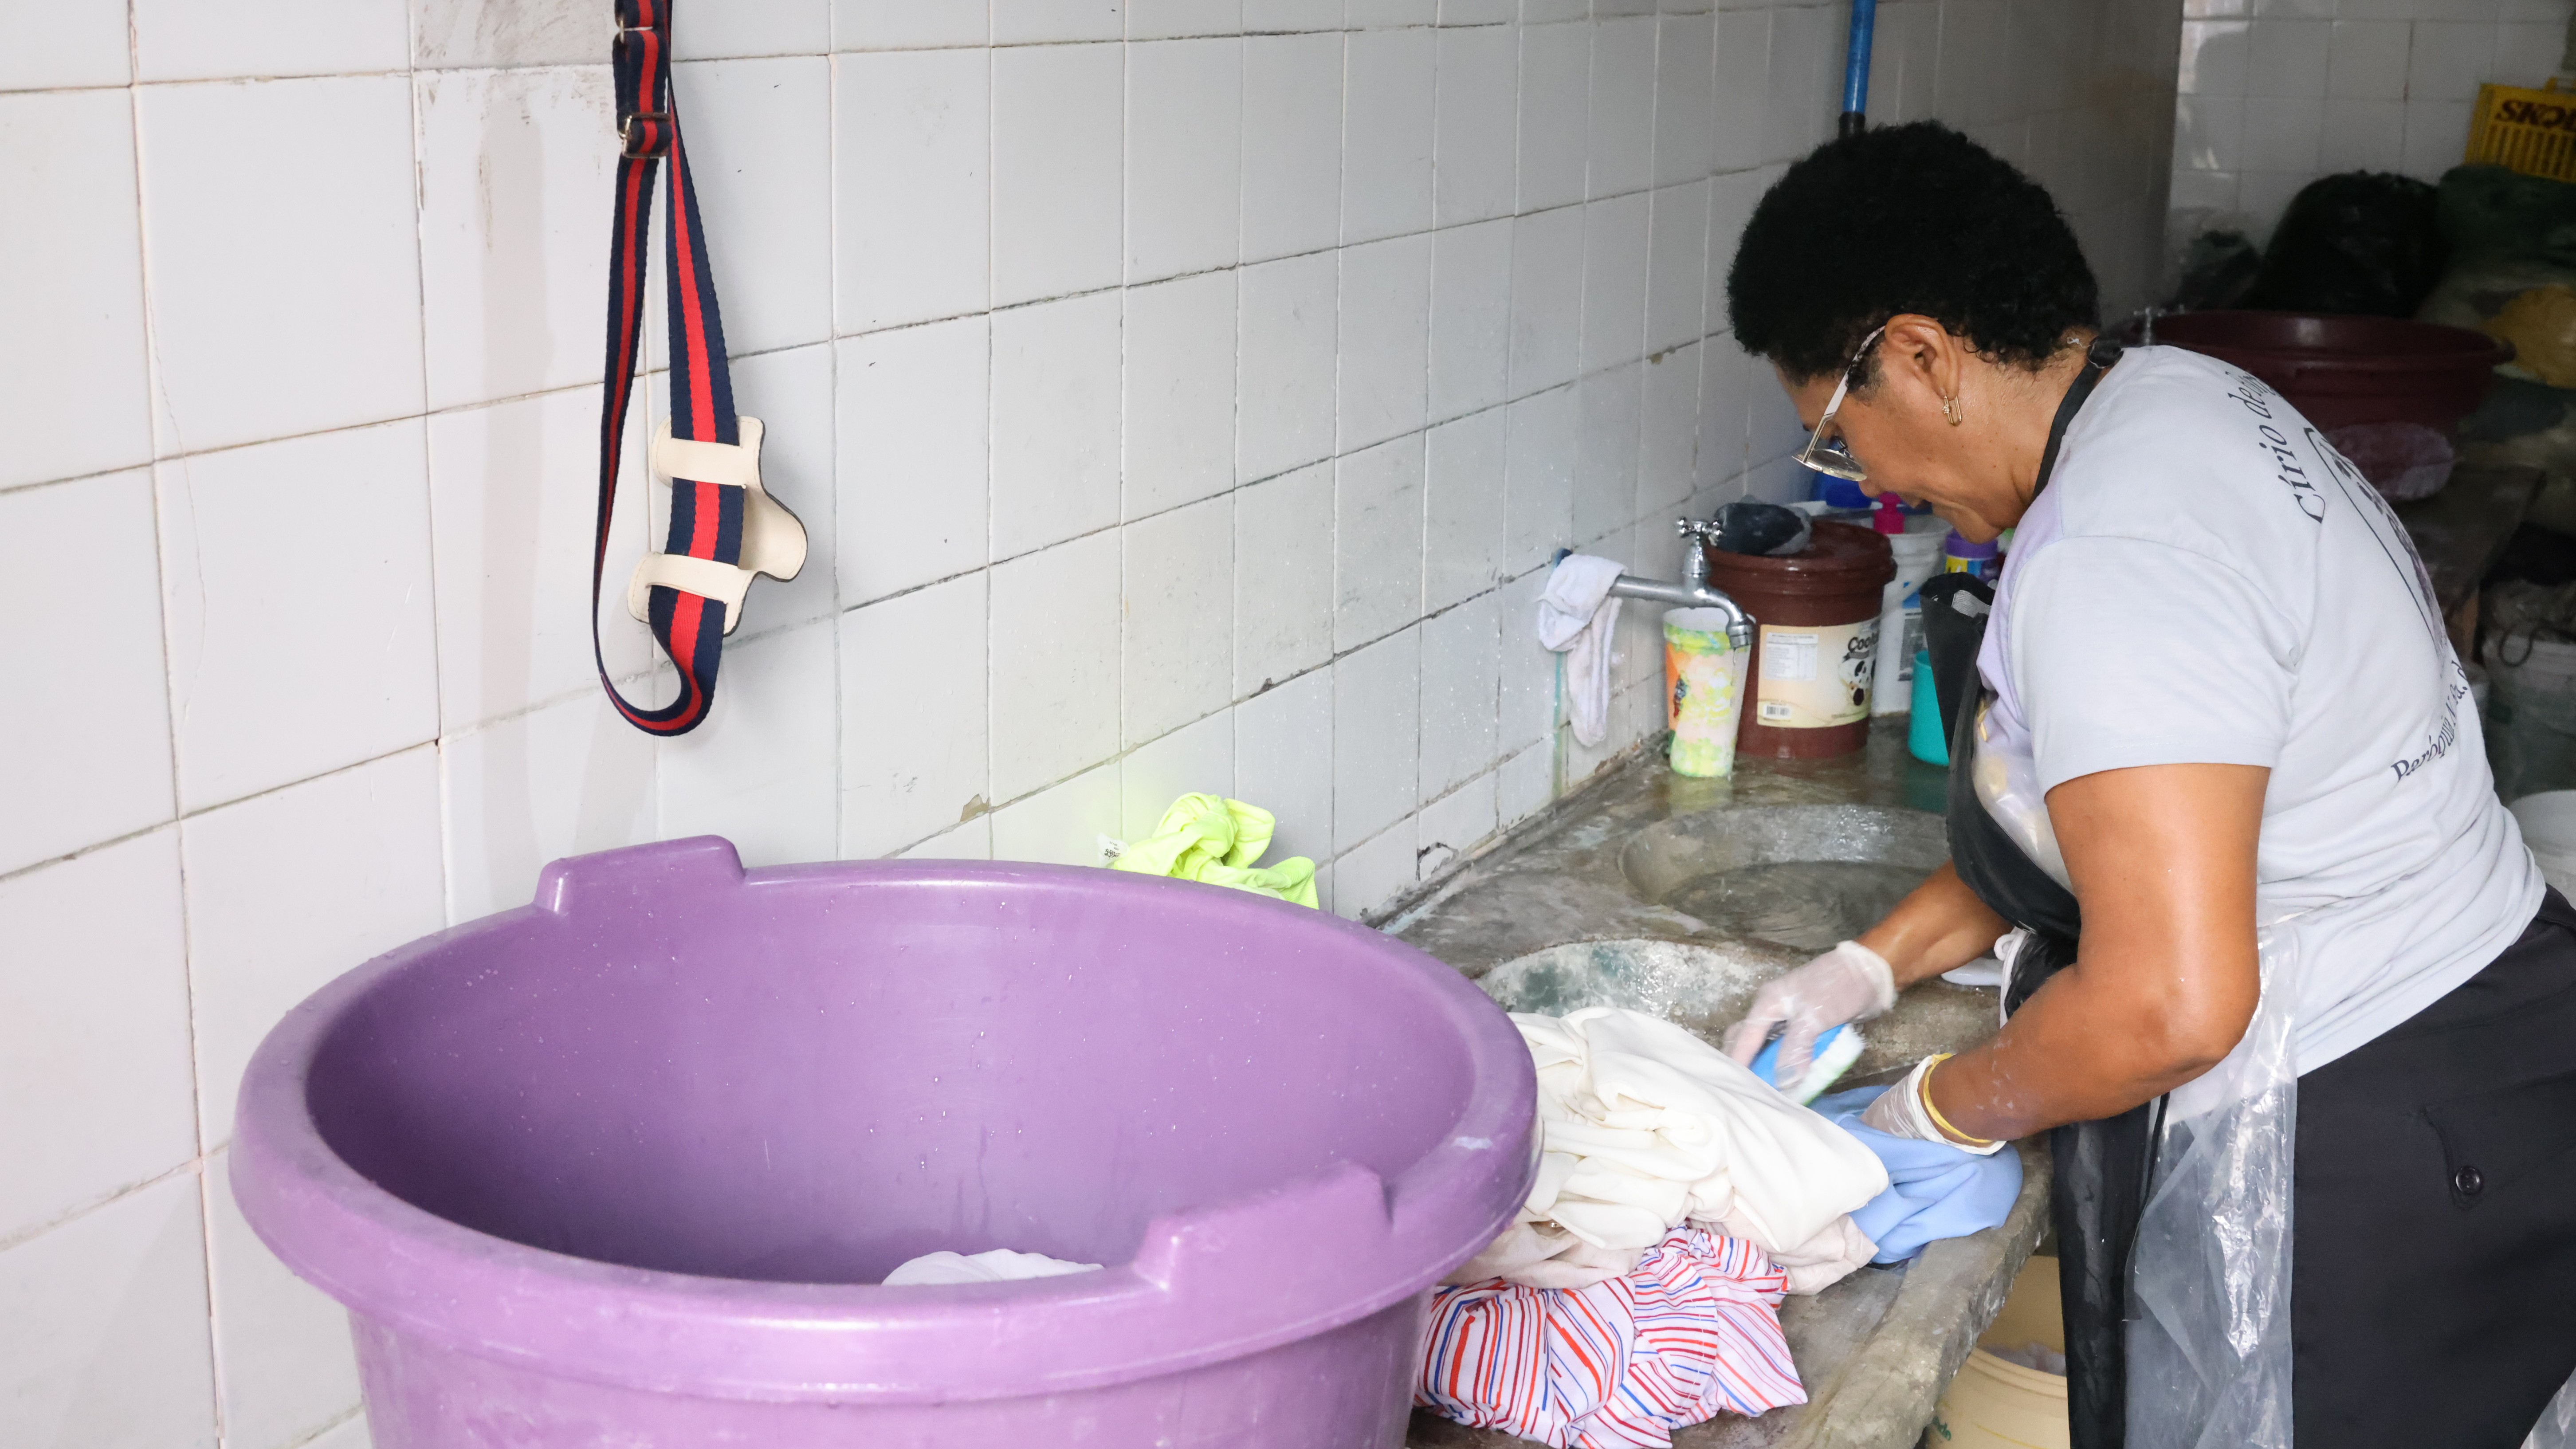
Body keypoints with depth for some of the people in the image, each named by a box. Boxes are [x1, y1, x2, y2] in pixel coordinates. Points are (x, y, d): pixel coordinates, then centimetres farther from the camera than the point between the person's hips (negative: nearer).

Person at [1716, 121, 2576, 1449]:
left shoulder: (2109, 563, -27)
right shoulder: (2175, 399, 6)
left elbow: (2170, 1005, -30)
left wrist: (1949, 1109, -11)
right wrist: (1870, 966, 14)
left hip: (2362, 1178, -10)